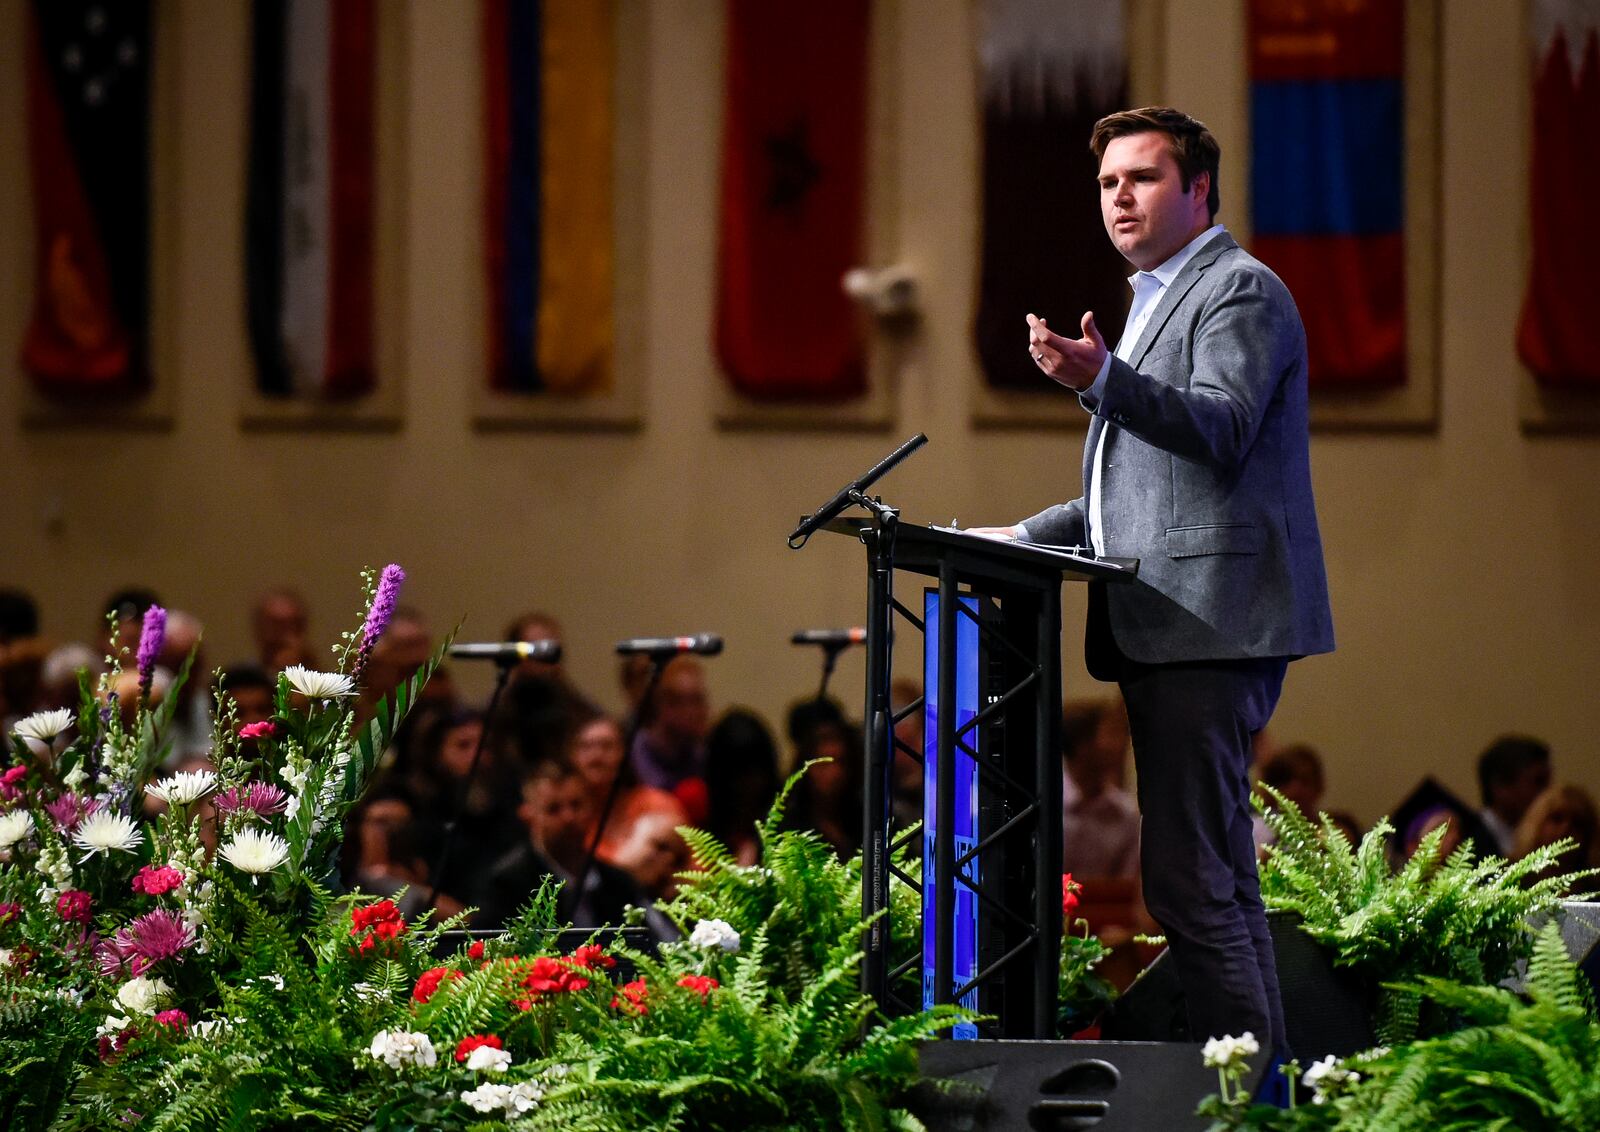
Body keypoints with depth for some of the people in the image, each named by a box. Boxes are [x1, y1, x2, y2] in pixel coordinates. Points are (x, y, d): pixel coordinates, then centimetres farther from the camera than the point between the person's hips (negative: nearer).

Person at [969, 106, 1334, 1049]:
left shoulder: (1240, 291, -5)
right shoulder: (1157, 300, 27)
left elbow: (1220, 430, -22)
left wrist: (1100, 380, -35)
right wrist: (1027, 538, 24)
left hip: (1214, 625, -11)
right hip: (1165, 632, 11)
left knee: (1189, 877, -17)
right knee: (1221, 877, 10)